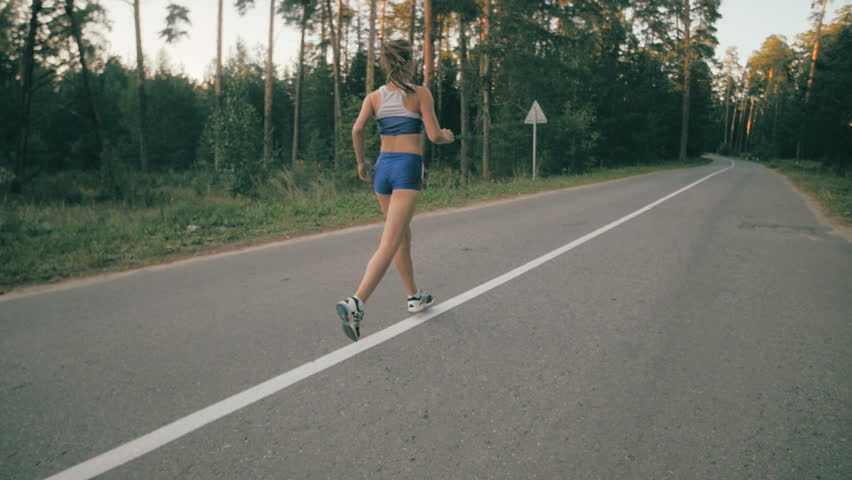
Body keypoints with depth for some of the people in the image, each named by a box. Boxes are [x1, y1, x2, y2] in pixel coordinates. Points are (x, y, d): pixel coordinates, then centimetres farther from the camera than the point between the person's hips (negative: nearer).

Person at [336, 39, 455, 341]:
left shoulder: (375, 96, 9)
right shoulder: (421, 94, -2)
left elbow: (357, 129, -3)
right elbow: (434, 135, -6)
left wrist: (361, 161, 11)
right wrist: (448, 137, 16)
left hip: (383, 167, 6)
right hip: (408, 168, -6)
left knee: (403, 237, 20)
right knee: (389, 244, -13)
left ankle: (415, 297, 33)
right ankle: (356, 302, -28)